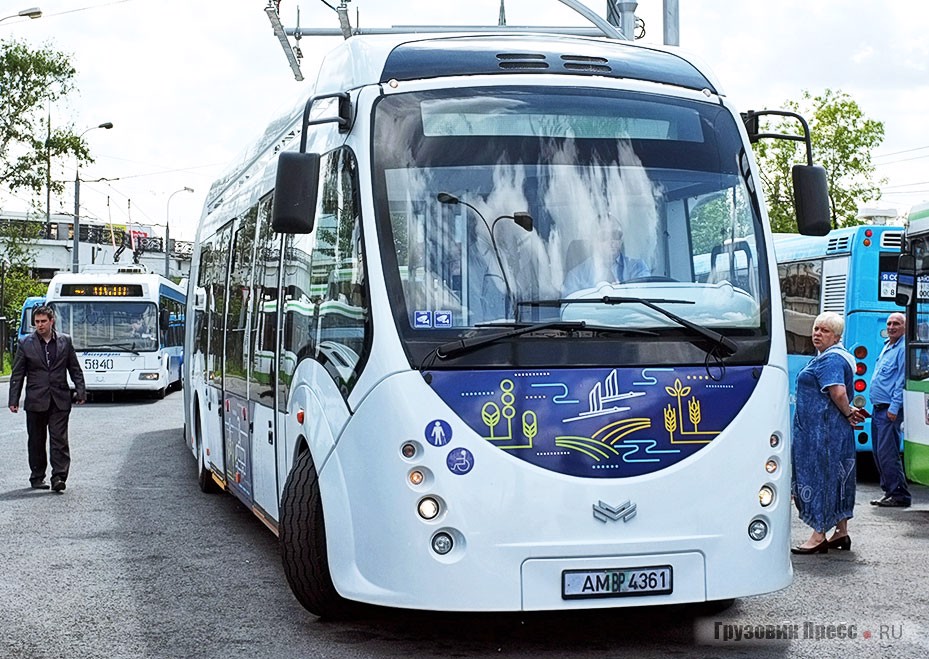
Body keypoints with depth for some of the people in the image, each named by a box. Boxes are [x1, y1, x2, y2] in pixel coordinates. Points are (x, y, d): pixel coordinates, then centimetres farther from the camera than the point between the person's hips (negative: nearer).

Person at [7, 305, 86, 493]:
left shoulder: (65, 341, 6)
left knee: (59, 440, -6)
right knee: (37, 442, 8)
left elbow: (75, 369, 10)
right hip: (35, 401, 0)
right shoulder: (26, 344, 2)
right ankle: (37, 477, 17)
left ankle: (58, 477, -8)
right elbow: (17, 375, 3)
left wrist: (80, 391, 1)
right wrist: (13, 400, -2)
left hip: (60, 400, 0)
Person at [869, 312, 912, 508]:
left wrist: (894, 408, -19)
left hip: (890, 409, -9)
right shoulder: (886, 347, 19)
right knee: (879, 453, 11)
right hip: (878, 408, 9)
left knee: (887, 453, -12)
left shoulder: (903, 350, -10)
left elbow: (902, 381, -15)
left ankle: (900, 495, -7)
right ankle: (889, 491, 17)